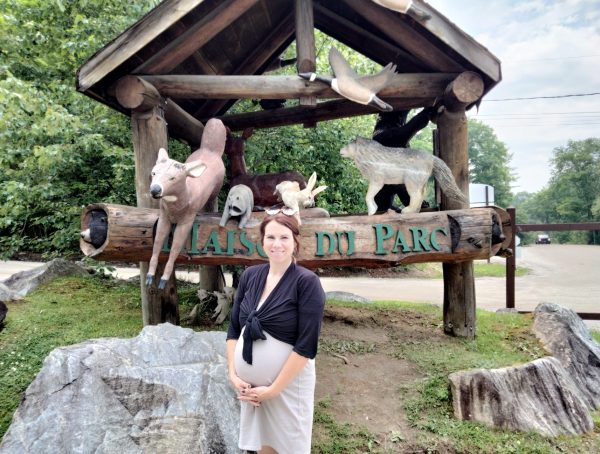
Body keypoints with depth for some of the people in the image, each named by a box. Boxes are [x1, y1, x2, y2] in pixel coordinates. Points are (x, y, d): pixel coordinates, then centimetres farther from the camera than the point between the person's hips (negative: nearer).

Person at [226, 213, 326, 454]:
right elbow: (234, 329, 6)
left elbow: (306, 345, -17)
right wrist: (233, 374, -2)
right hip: (250, 383, 5)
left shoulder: (307, 282, -15)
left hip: (288, 383, -4)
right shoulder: (250, 276, 0)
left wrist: (274, 388, -14)